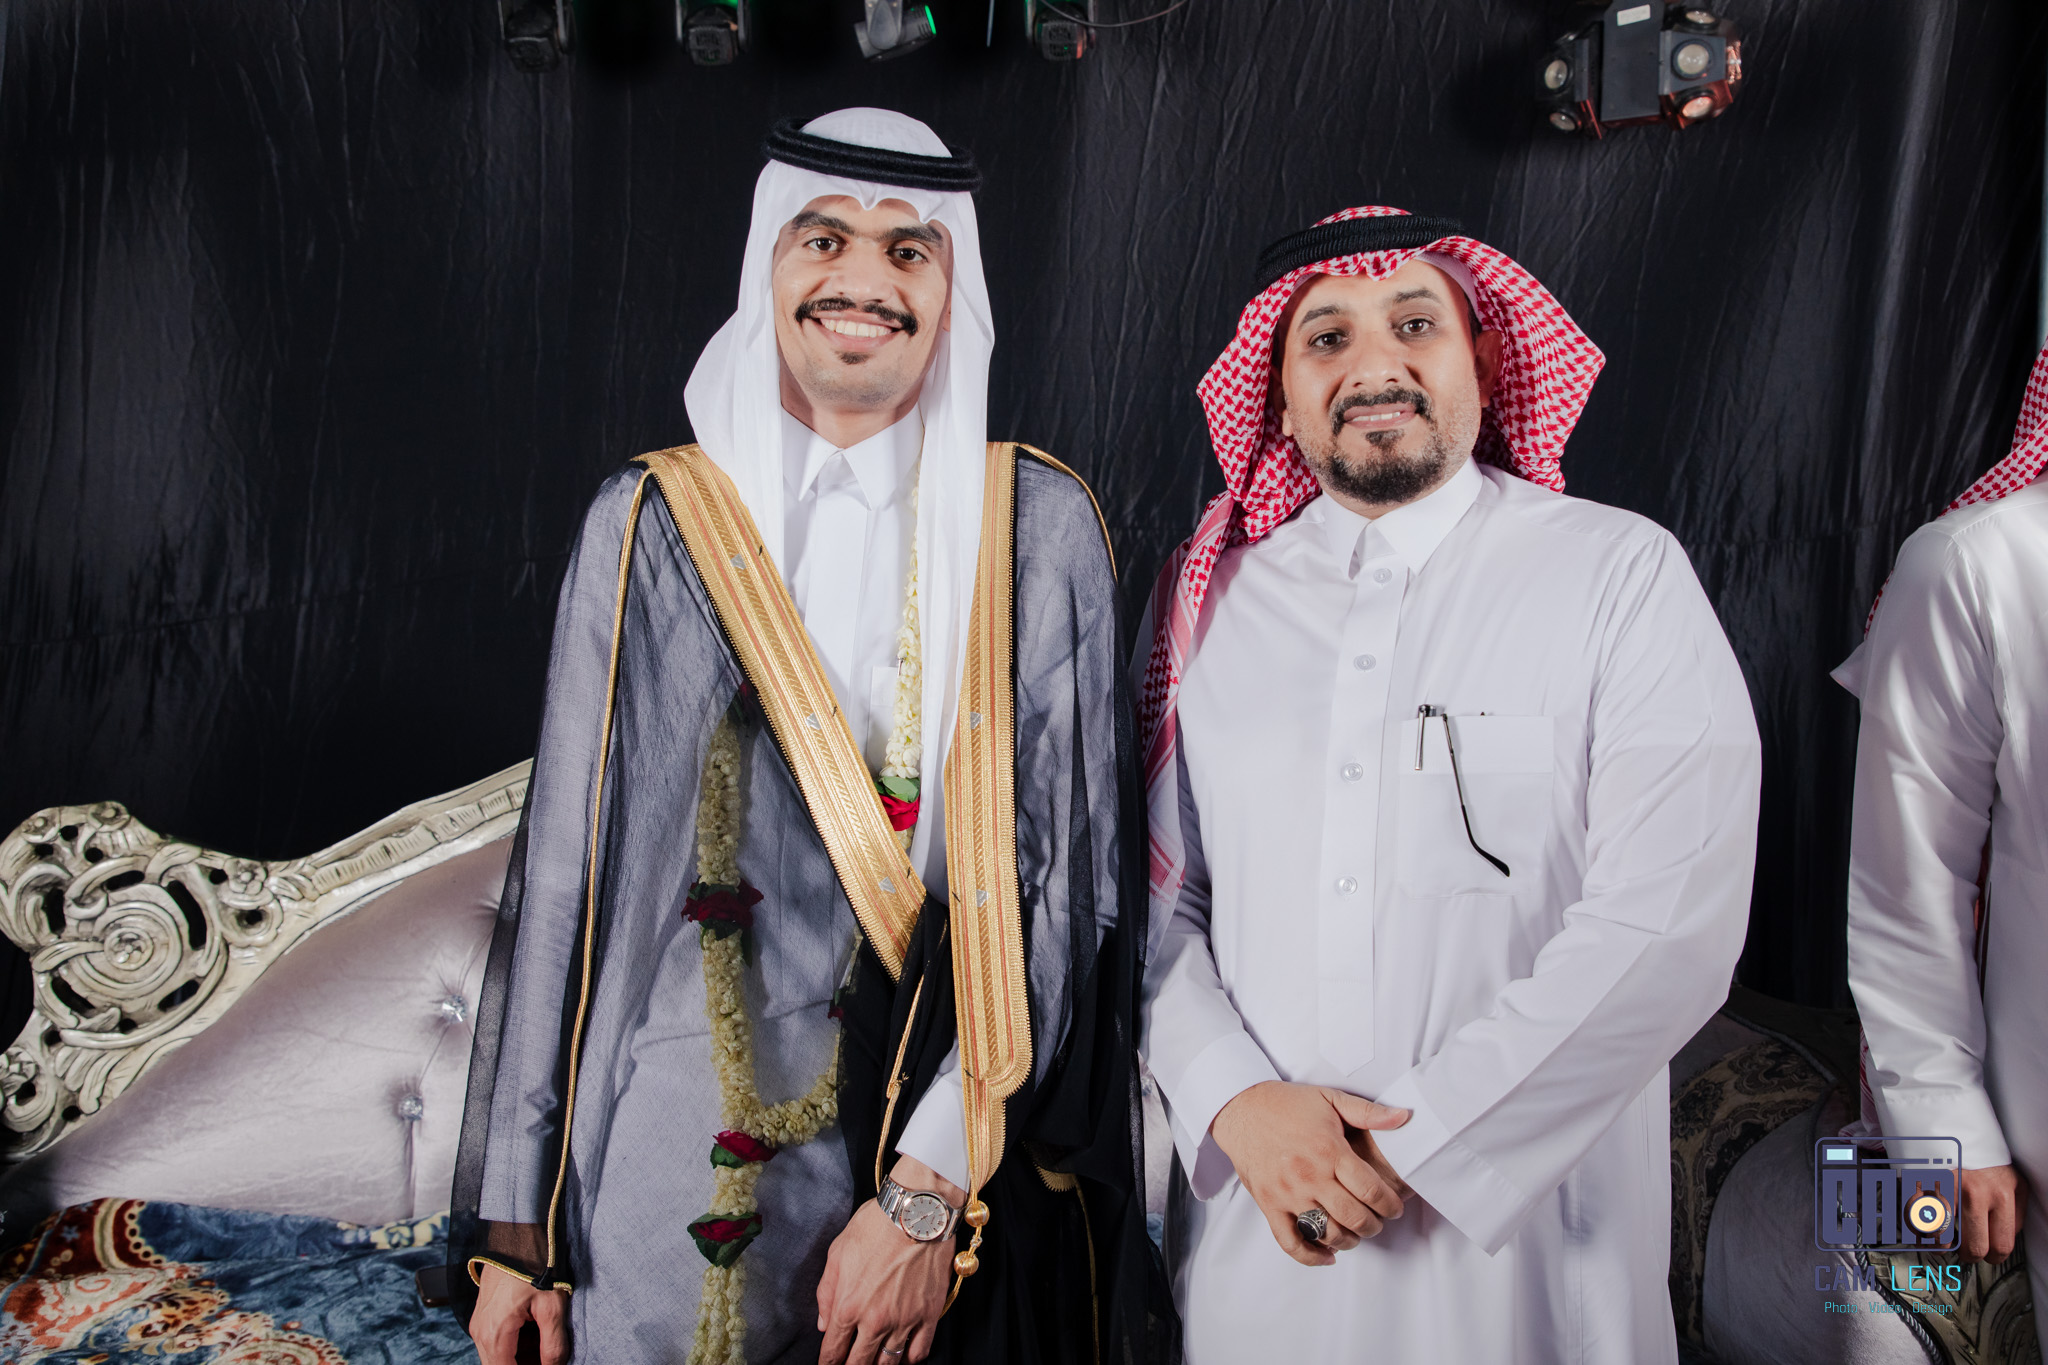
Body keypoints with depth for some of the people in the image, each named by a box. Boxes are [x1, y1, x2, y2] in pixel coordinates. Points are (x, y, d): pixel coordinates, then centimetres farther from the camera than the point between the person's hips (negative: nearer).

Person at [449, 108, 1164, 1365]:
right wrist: (516, 1221, 0)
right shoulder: (653, 521, -1)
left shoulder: (1039, 529, -3)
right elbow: (567, 867, 0)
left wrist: (932, 1190, -14)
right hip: (685, 1151, 1)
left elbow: (1067, 870, -8)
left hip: (951, 1139, 0)